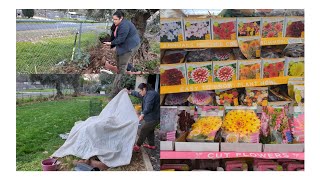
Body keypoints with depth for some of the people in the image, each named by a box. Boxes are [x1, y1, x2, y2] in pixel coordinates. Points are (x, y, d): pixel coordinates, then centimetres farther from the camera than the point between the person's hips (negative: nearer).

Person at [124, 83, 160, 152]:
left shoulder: (151, 94, -21)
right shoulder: (147, 94, 13)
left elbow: (148, 106, -34)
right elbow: (138, 94, 29)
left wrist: (142, 114, -42)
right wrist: (130, 92, 31)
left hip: (153, 118, -11)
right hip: (152, 117, 11)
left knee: (144, 130, -3)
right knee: (149, 131, 20)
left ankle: (138, 146, 6)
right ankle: (151, 145, 31)